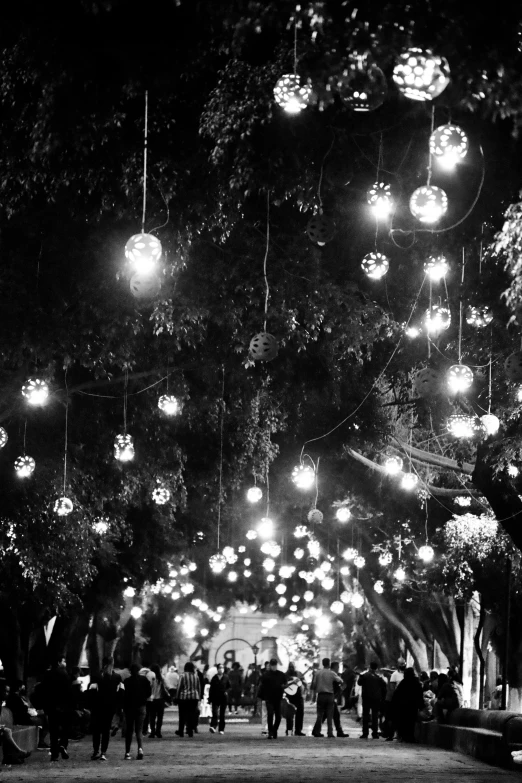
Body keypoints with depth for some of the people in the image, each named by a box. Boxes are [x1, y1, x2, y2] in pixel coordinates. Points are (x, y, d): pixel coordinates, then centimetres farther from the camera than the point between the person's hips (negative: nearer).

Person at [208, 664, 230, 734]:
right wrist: (210, 699, 3)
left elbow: (229, 686, 9)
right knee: (215, 713, -14)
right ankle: (213, 727, -21)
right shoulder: (214, 678, 4)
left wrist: (226, 691, -12)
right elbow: (211, 689, 6)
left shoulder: (226, 677, 3)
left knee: (222, 714, 5)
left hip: (223, 698, 0)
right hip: (215, 698, 0)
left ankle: (221, 729, 11)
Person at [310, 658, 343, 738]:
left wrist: (315, 691, 18)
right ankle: (330, 732, -1)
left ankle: (316, 731, 8)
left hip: (321, 695, 2)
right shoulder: (332, 673, -4)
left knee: (320, 714, 9)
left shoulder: (317, 673, 1)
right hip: (330, 695, -2)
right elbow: (340, 681, -9)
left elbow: (314, 684, 2)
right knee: (330, 715, 3)